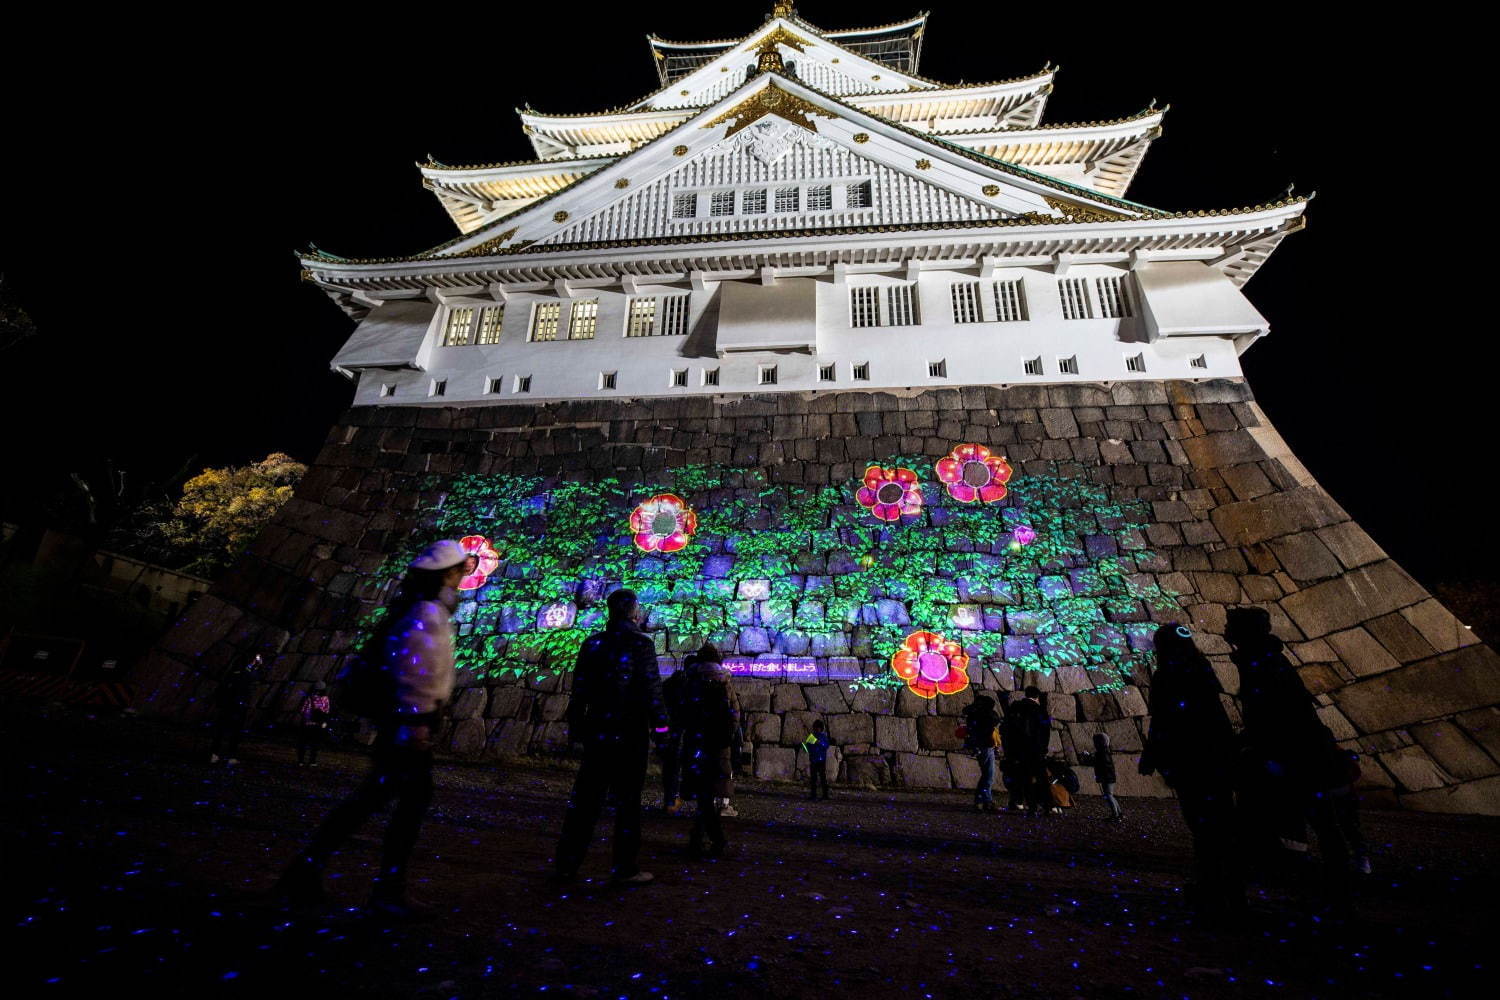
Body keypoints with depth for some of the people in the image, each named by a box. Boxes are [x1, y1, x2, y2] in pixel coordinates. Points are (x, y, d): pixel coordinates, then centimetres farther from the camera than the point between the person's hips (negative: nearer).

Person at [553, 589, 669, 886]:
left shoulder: (592, 644, 4)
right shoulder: (641, 644, -10)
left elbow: (579, 691, 7)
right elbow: (651, 689, -13)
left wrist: (576, 727, 14)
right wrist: (660, 727, -6)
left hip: (597, 734, 5)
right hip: (630, 736, -4)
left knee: (584, 799, 13)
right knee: (627, 801, 6)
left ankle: (566, 865, 20)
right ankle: (625, 869, 12)